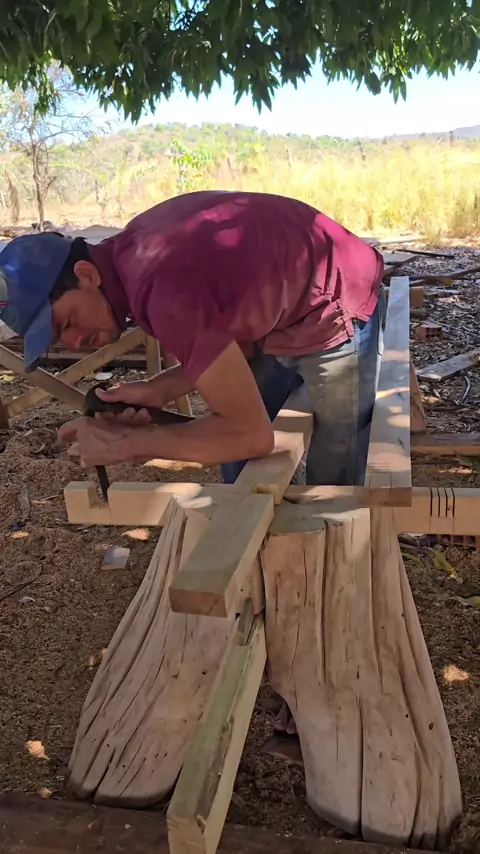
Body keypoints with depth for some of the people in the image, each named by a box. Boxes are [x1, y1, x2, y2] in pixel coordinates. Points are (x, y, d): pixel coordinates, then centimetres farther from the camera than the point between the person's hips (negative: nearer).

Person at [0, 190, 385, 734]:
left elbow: (252, 433, -31)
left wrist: (126, 442, -24)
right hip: (275, 315, 9)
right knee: (237, 470, 15)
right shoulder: (130, 255, -6)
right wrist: (161, 390, -13)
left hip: (335, 316, -9)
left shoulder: (164, 291, -34)